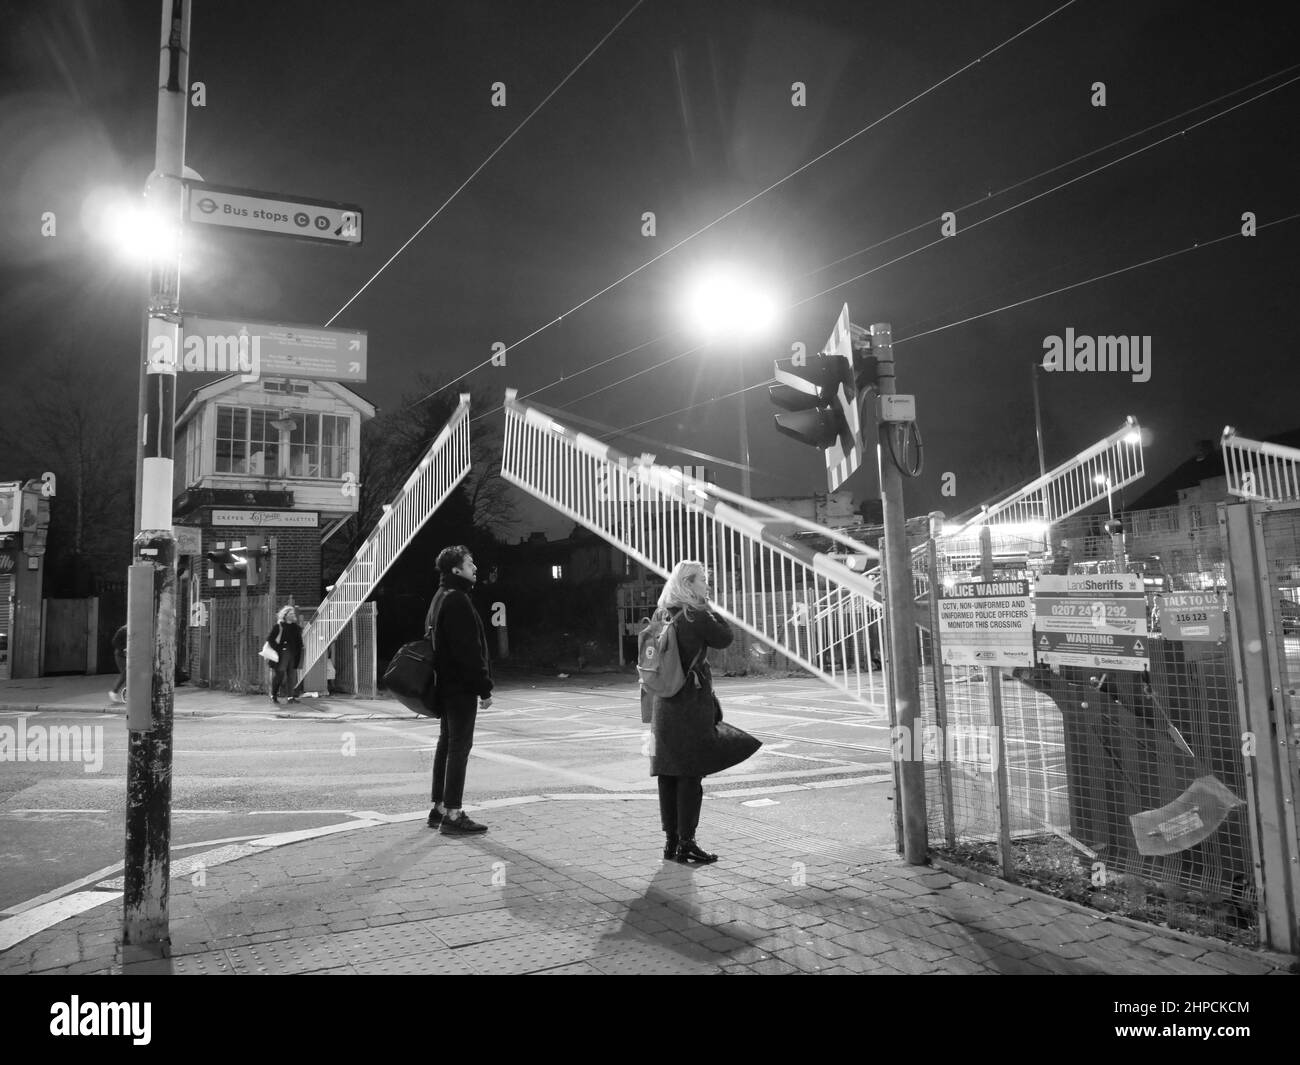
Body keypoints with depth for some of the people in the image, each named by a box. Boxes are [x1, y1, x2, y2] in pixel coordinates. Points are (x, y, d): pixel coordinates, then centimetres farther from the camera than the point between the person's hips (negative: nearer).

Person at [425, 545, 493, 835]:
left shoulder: (441, 598, 17)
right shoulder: (457, 599, -16)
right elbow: (468, 650, -21)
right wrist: (484, 688, -18)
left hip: (445, 685, 11)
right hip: (461, 687, -11)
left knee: (447, 744, 15)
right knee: (459, 746, -8)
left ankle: (439, 809, 23)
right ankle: (452, 815, -6)